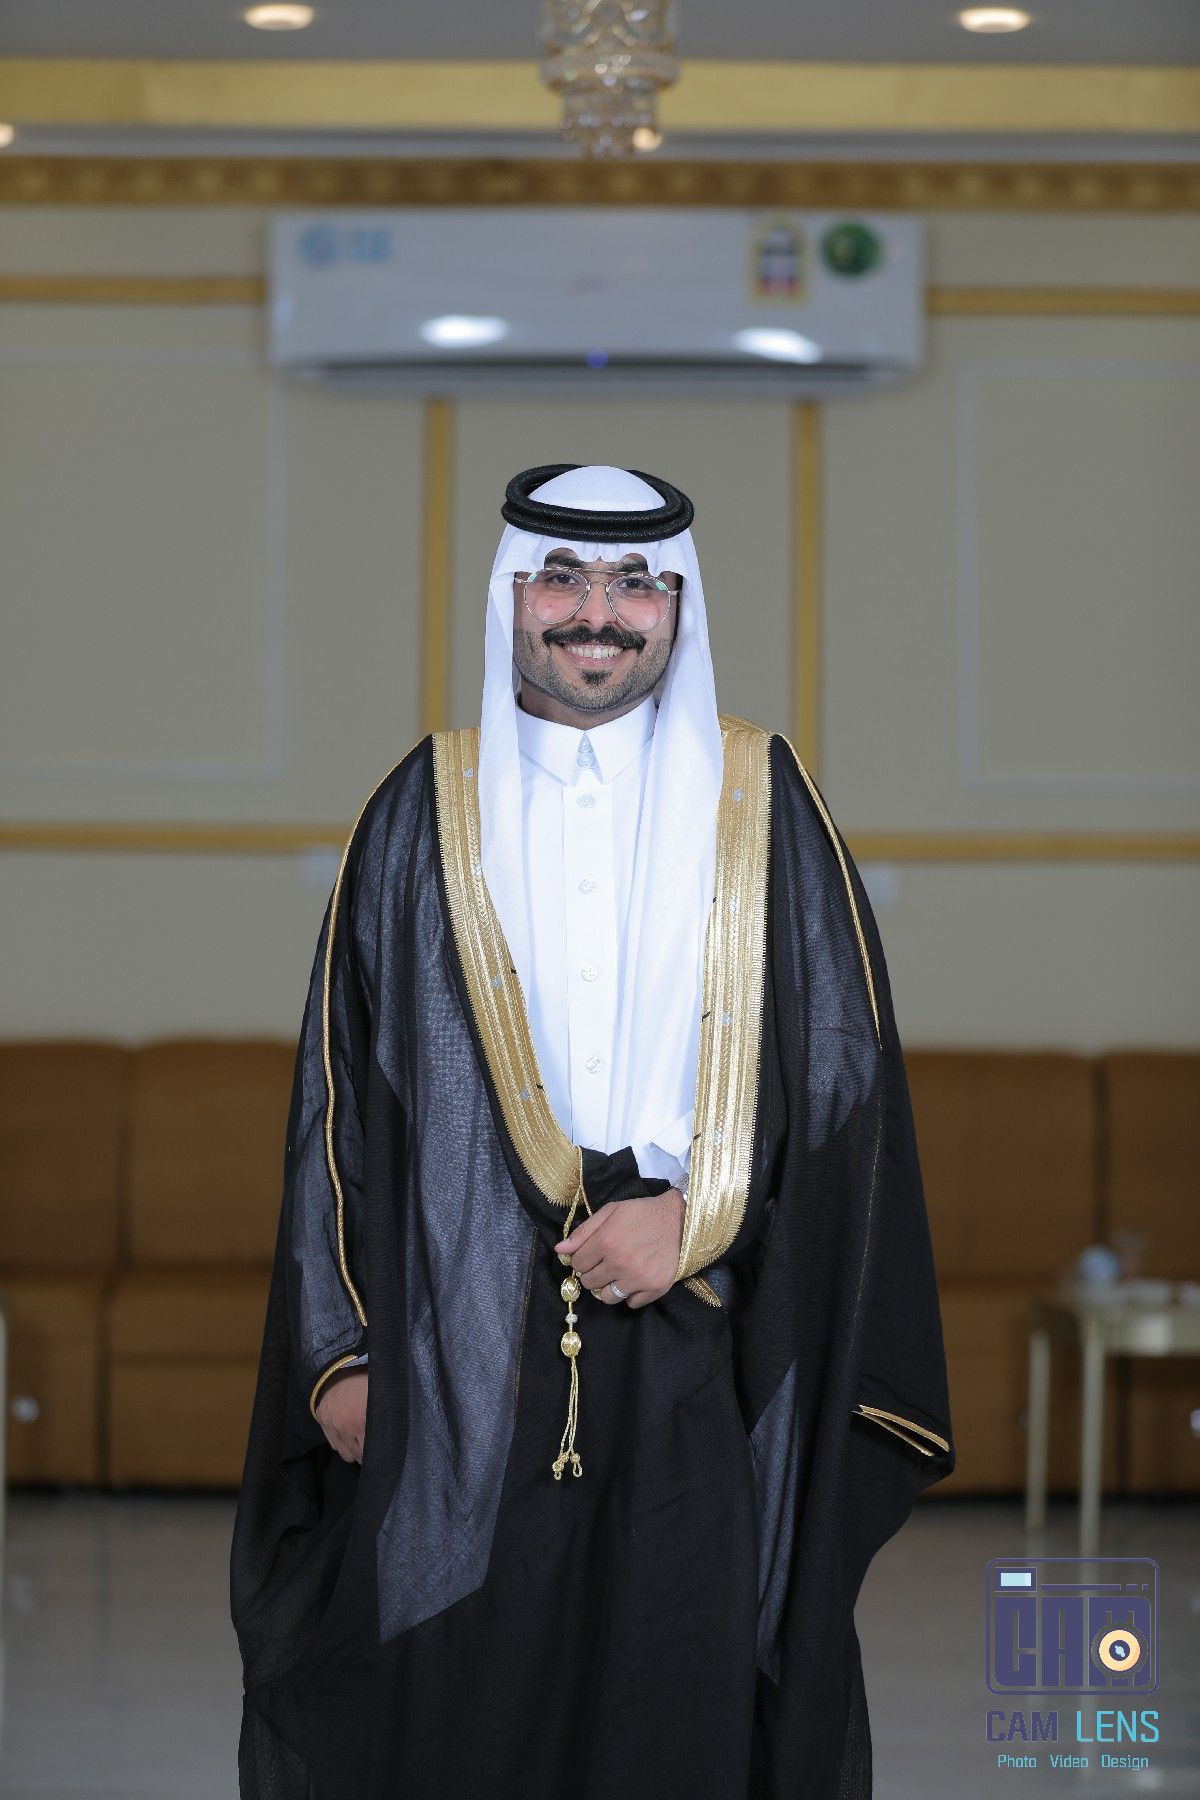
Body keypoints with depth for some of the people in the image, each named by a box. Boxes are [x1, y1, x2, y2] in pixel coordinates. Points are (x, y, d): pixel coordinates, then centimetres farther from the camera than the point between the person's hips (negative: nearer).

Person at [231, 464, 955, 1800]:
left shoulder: (760, 799, 7)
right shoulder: (425, 812, 8)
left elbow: (846, 1061, 3)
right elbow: (339, 1093, 7)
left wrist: (700, 1214, -10)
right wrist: (339, 1348, 0)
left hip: (699, 1375, 0)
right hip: (462, 1363, 0)